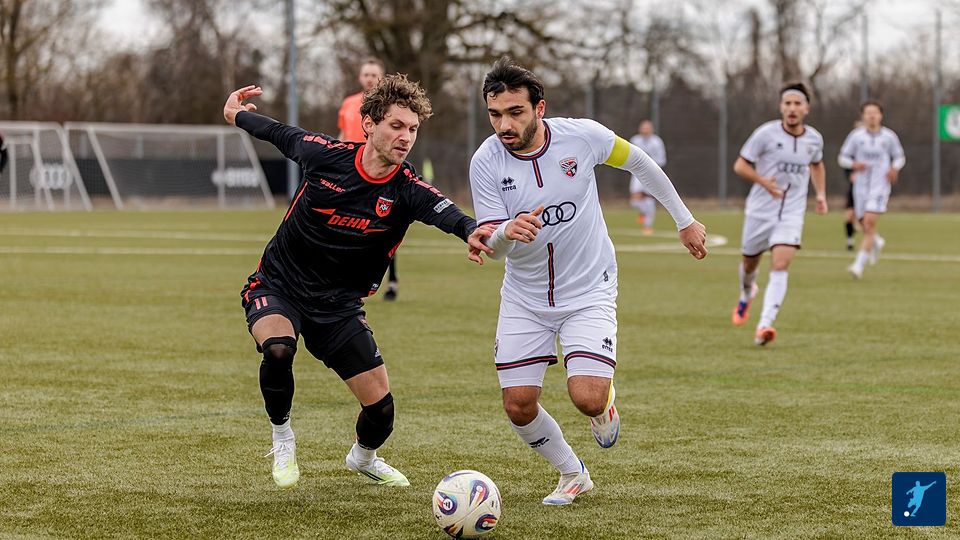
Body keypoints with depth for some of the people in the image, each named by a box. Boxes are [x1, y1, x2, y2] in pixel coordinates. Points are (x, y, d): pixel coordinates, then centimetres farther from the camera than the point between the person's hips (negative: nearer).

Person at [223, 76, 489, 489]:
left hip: (339, 306, 2)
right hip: (276, 287, -1)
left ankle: (363, 458, 35)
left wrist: (473, 231, -62)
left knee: (380, 406, -4)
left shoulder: (407, 190, -18)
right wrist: (238, 116, 22)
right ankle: (282, 438, -4)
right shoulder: (325, 155, -16)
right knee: (278, 349, -34)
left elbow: (447, 214, -39)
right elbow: (281, 135, 6)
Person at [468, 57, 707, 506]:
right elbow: (491, 246, -15)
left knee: (588, 398, -19)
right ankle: (572, 475, 25)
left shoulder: (581, 136, -17)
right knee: (518, 406, -4)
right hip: (524, 297, 2)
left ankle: (605, 402, 21)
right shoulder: (486, 163, -15)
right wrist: (506, 233, -40)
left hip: (589, 292, -2)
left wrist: (684, 220, 11)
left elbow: (639, 163, 2)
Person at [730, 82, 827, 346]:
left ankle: (764, 326, -24)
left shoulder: (814, 139, 1)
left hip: (792, 214, 1)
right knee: (750, 262, 16)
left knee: (780, 266, -18)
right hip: (760, 211, -1)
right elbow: (740, 165, -7)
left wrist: (821, 194, 10)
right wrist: (763, 181, -23)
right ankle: (746, 295, 52)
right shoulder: (766, 133, -12)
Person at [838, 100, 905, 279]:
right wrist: (854, 164, -17)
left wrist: (894, 169, -9)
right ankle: (877, 242, 47)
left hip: (880, 186, -2)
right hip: (861, 187, 2)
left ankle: (859, 265, -17)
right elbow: (842, 157, 5)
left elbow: (899, 157, 13)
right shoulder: (856, 136, 0)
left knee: (869, 224, -16)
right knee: (864, 225, 10)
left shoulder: (889, 136, 0)